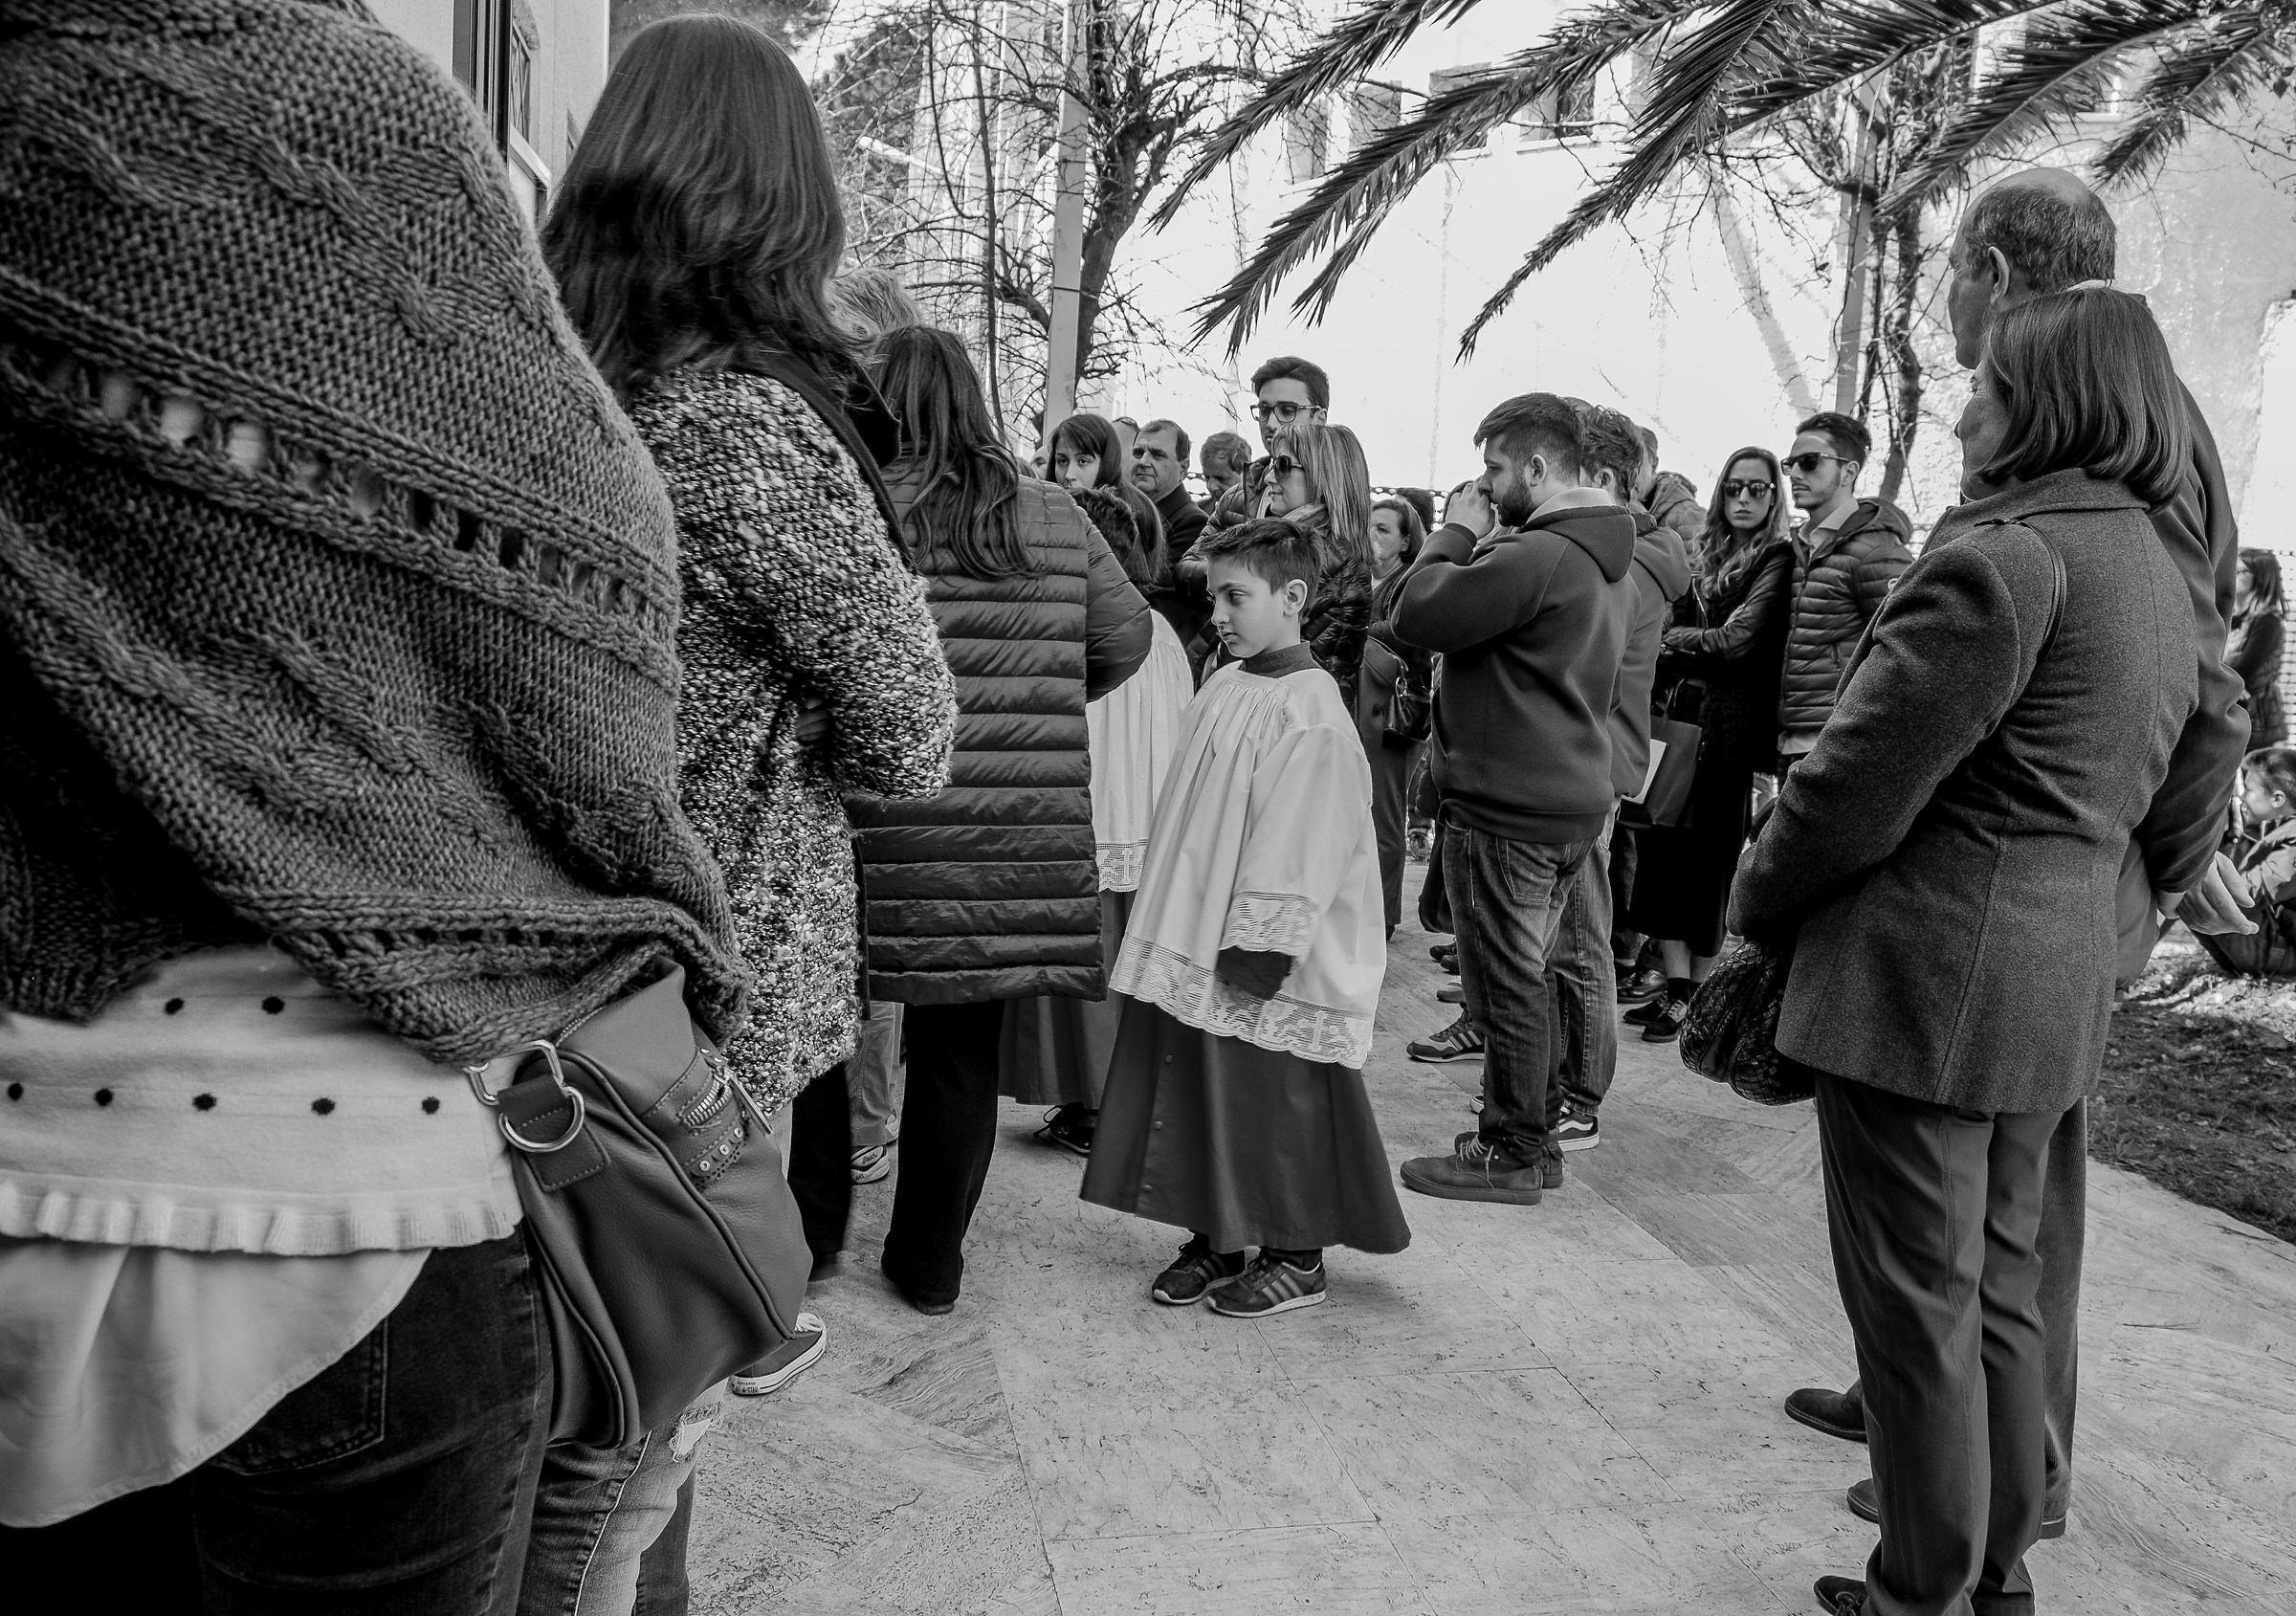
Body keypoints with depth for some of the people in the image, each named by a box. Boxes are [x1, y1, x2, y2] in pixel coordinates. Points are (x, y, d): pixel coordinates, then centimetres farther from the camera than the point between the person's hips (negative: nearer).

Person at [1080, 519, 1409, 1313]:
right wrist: (1176, 930, 16)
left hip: (1262, 962, -8)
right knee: (1198, 1097, 14)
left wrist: (1255, 948, -19)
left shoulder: (1309, 711, -16)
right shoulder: (1223, 687, 9)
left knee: (1273, 1108, 3)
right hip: (1195, 947, 8)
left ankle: (1297, 1259, 19)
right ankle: (1214, 1239, 28)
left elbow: (1301, 849, -19)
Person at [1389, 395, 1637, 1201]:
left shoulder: (1534, 555, -20)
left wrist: (1457, 532, -7)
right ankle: (1527, 1137, 28)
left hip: (1508, 806, -10)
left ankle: (1509, 1154, 12)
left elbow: (1418, 614, -20)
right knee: (1524, 977, 18)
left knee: (1506, 984, 1)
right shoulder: (1608, 559, 13)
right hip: (1573, 794, 10)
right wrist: (1484, 543, 5)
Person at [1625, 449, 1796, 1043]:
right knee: (1664, 845, 1)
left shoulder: (1778, 560, -3)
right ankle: (1675, 986, 9)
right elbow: (1680, 629, 14)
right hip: (1686, 711, 6)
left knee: (1710, 854, -1)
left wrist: (1673, 642, 0)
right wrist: (1669, 656, -6)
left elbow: (1736, 641, -10)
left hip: (1731, 721, -5)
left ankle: (1696, 994, 9)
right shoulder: (1708, 558, 15)